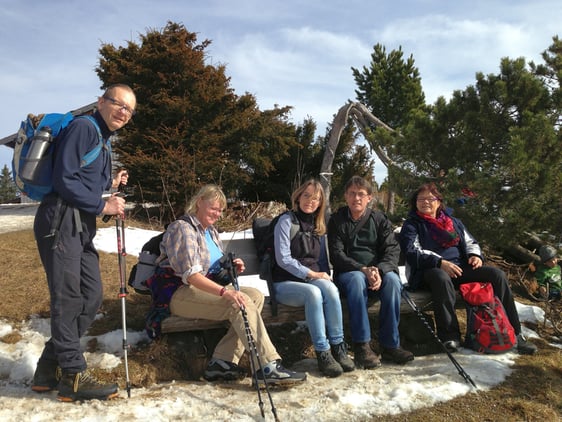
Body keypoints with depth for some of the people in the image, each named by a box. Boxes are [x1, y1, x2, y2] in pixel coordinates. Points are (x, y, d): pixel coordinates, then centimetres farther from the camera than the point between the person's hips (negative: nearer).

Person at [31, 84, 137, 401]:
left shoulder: (104, 143, 22)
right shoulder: (83, 127, -7)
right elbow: (64, 179, -15)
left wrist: (110, 184, 7)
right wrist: (102, 205, -11)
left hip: (82, 227, 10)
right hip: (60, 222, -10)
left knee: (92, 297, 8)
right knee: (68, 299, -6)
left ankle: (50, 367, 18)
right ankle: (73, 376, 1)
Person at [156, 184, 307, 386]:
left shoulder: (211, 231, 19)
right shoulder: (182, 228, -9)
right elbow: (190, 274, -22)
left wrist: (232, 268, 1)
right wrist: (224, 291, -34)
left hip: (209, 289, 9)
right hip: (181, 293, -9)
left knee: (255, 296, -15)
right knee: (239, 303, -28)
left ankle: (222, 361, -22)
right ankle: (268, 367, -26)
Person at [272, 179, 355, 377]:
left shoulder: (319, 226, 16)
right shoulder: (287, 221, -4)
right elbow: (283, 259, -12)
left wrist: (325, 275, -1)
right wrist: (312, 274, -13)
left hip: (313, 279, 5)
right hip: (286, 283, -5)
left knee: (330, 288, -29)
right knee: (313, 293, -35)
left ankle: (338, 347, -23)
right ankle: (322, 353, -28)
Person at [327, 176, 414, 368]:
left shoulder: (379, 219, 9)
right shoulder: (337, 220, 5)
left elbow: (393, 250, -2)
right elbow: (336, 255, -5)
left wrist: (379, 271, -23)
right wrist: (363, 269, -22)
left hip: (379, 271, 2)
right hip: (348, 273, -1)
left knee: (392, 279, -31)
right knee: (356, 279, -36)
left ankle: (390, 344, -24)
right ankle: (362, 346, -34)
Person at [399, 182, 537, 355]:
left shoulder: (453, 222, 24)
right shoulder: (412, 225, 6)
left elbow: (470, 242, 26)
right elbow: (413, 252, -9)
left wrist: (475, 255, 1)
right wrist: (440, 262, -23)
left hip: (459, 267, 6)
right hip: (430, 271, -5)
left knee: (497, 274, -15)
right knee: (441, 278, -42)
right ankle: (450, 335, -37)